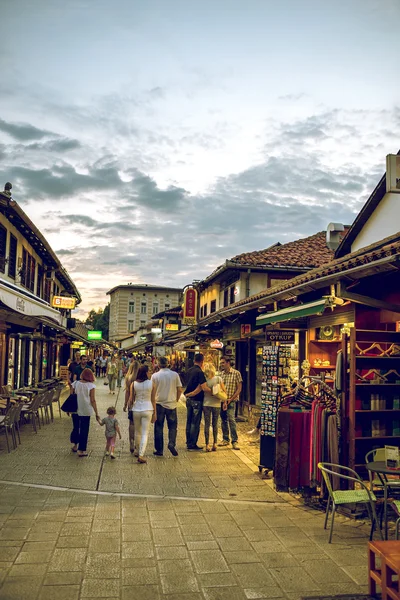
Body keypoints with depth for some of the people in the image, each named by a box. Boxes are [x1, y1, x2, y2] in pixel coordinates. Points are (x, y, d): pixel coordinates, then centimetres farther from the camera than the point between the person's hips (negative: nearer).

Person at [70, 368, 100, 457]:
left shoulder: (75, 383, -1)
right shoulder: (91, 386, -9)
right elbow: (92, 400, -10)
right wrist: (96, 413, -5)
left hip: (75, 410, 3)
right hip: (86, 411, -3)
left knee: (76, 427, 21)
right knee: (84, 430, 6)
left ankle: (75, 445, 32)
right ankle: (81, 450, 10)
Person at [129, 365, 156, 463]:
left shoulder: (134, 384, -4)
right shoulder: (151, 383, -7)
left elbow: (131, 399, -1)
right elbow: (153, 399, -2)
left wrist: (130, 407, 18)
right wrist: (155, 413, 6)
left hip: (136, 409, 2)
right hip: (148, 409, -2)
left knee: (137, 432, 20)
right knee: (145, 433, 0)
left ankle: (137, 451, 37)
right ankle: (141, 455, -9)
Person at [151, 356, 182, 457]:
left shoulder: (155, 376, -6)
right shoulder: (175, 375, -2)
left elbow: (152, 391, -4)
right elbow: (180, 389, 0)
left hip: (159, 404, 0)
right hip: (172, 404, 1)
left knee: (158, 427, 9)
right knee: (172, 426, 12)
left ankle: (159, 450, 13)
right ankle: (172, 443, -9)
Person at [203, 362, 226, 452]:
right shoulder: (218, 378, -5)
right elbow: (224, 391, -1)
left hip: (206, 404, 0)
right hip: (216, 404, 0)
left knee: (207, 424, 5)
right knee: (215, 424, 13)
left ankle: (207, 445, 3)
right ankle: (215, 444, 12)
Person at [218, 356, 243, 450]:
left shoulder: (236, 373, -4)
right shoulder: (220, 374, 9)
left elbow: (239, 388, -4)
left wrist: (231, 399, -11)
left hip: (231, 401, -5)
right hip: (221, 400, 5)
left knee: (231, 419, -14)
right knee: (223, 420, 10)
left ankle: (234, 441, -8)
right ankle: (225, 439, 22)